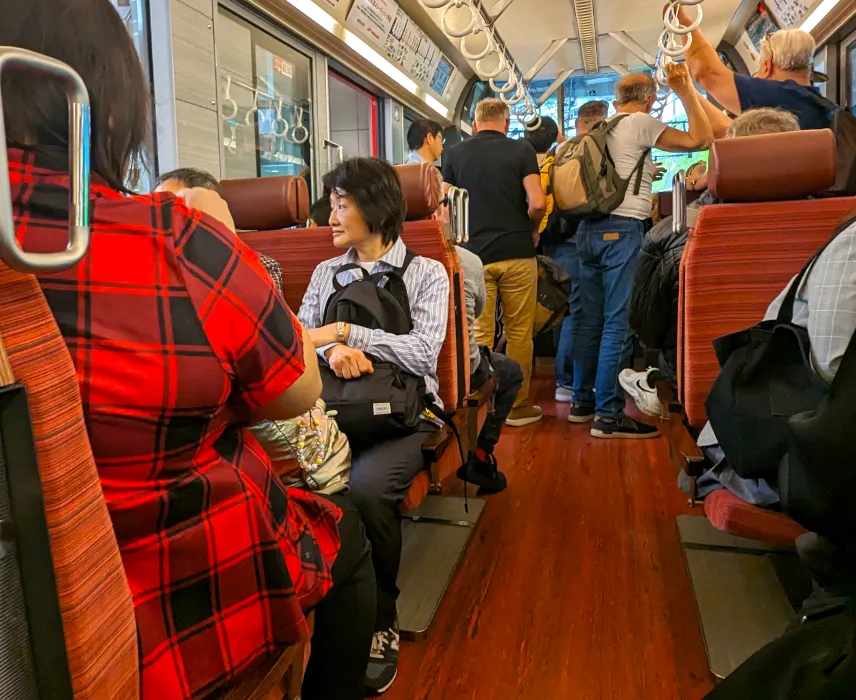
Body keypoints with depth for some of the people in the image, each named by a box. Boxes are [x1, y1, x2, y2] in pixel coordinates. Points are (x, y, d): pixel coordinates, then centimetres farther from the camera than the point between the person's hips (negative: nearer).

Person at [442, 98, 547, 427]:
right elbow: (537, 204, -9)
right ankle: (518, 406, 16)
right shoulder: (522, 150, 0)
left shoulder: (455, 153, 6)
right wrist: (530, 230, 9)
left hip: (473, 253, 1)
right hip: (517, 252, -1)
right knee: (519, 333, 8)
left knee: (478, 334, 4)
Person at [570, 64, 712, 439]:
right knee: (618, 323, -8)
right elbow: (699, 139, -6)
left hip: (590, 229, 8)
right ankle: (608, 415, -7)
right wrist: (687, 90, 3)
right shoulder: (641, 123, -2)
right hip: (622, 230, -8)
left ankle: (582, 402, 18)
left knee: (590, 319, 11)